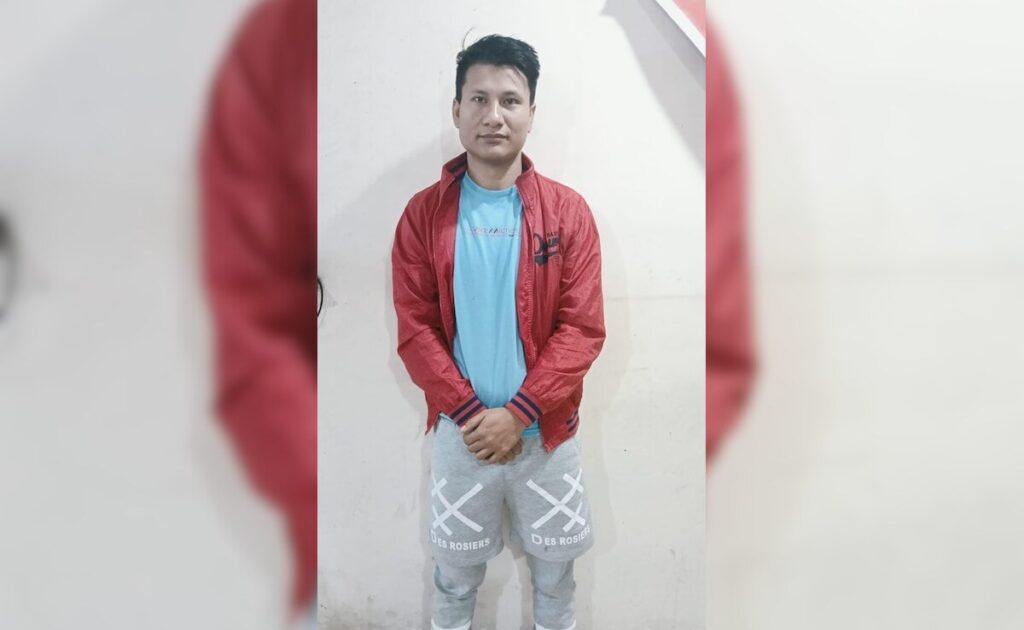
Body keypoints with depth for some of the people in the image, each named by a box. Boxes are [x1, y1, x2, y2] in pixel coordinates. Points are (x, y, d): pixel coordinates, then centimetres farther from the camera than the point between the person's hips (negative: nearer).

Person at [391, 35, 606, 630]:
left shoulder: (568, 210, -7)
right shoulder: (424, 213, -5)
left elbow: (584, 328, -10)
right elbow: (414, 328, -7)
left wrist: (518, 413, -17)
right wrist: (469, 413, -14)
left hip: (546, 430, 0)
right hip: (459, 431, 0)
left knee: (555, 565, 20)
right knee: (456, 568, 19)